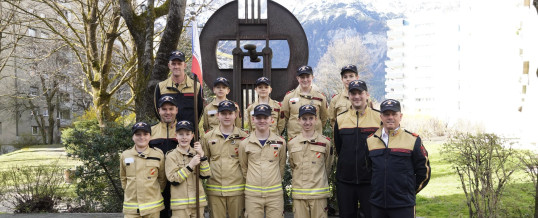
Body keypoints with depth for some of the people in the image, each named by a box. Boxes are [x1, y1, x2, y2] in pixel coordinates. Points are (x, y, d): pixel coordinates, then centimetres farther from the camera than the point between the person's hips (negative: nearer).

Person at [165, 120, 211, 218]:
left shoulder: (196, 153, 7)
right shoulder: (171, 155, -3)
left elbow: (206, 175, -3)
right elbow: (173, 180, -13)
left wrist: (202, 155, -13)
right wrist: (191, 165, -18)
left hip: (198, 201, 3)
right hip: (180, 204, -3)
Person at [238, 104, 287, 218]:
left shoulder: (280, 142, 3)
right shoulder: (244, 144, 1)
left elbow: (281, 166, 12)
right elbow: (243, 168, 12)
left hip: (275, 194, 0)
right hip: (252, 194, 0)